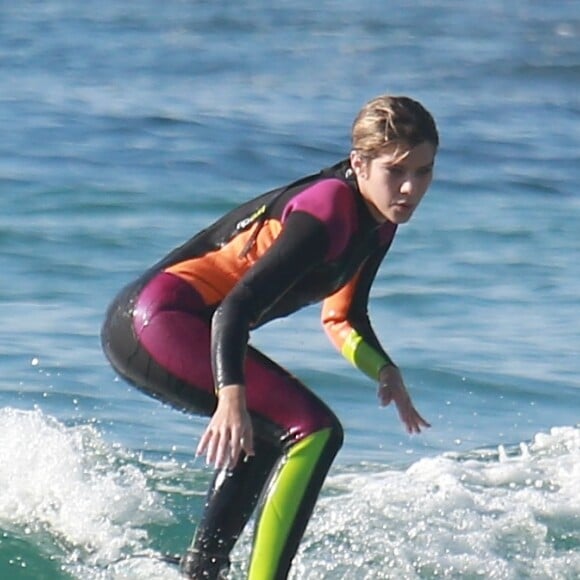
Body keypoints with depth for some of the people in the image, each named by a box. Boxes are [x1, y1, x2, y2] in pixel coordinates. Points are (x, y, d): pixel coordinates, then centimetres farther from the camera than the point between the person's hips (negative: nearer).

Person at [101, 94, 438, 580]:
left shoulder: (377, 220, 9)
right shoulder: (327, 212, -20)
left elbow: (342, 320, 19)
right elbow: (236, 307, -29)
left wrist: (384, 371, -1)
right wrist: (231, 397, -43)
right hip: (154, 319, -11)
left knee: (265, 430, 33)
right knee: (314, 430, -19)